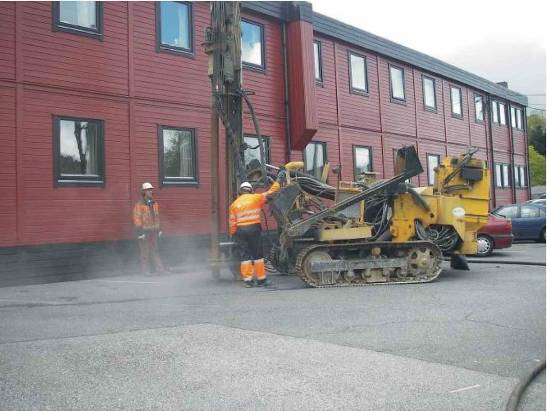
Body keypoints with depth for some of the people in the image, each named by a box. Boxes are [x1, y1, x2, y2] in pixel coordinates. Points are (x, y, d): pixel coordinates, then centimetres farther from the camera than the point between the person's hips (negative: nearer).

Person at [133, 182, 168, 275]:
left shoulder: (154, 203, 7)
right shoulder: (139, 205, -14)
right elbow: (137, 219, -15)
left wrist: (158, 229, 13)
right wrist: (140, 232, -19)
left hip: (153, 231, 6)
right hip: (144, 231, -6)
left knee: (154, 250, 7)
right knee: (145, 251, 3)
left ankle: (159, 269, 6)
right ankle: (145, 270, 13)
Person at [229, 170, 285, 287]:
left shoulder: (234, 204, 8)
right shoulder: (255, 198, 1)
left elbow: (232, 222, 5)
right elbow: (269, 193, 5)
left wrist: (233, 234, 12)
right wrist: (278, 180, 15)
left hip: (240, 230, 2)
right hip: (254, 229, -2)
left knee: (245, 254, 7)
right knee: (258, 254, 5)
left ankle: (247, 280, 5)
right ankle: (261, 279, 8)